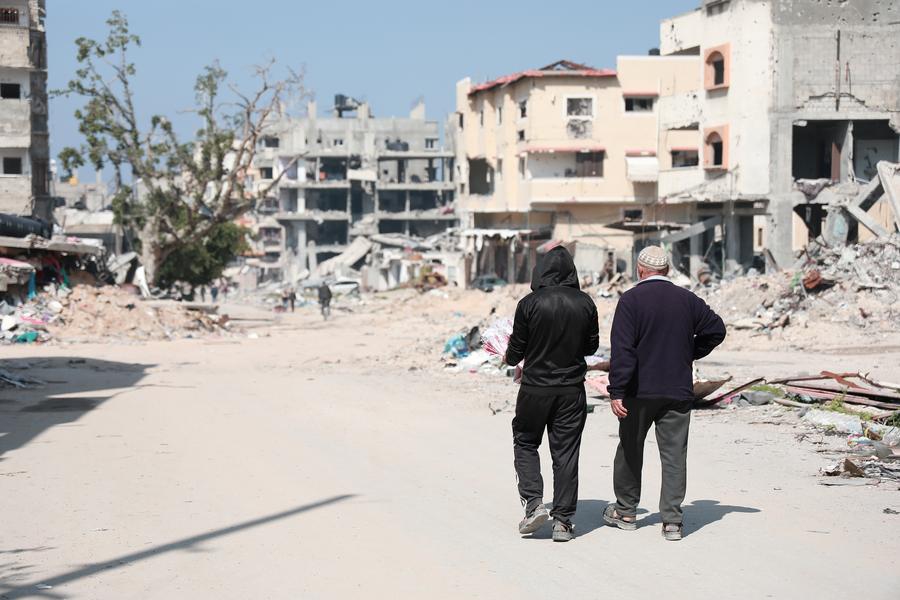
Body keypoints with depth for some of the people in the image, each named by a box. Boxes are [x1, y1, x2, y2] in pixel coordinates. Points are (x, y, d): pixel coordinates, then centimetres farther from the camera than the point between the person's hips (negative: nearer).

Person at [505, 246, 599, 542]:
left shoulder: (529, 304, -12)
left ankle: (533, 503, 0)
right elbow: (592, 345, 7)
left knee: (525, 443, 16)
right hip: (572, 390, 2)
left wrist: (511, 358, 19)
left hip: (535, 388, -2)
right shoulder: (585, 303, -4)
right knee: (566, 452, 7)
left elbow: (516, 349, -5)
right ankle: (562, 520, 7)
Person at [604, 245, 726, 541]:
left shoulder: (631, 299, -9)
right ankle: (672, 520, -1)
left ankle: (625, 511, 25)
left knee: (630, 449, 14)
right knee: (674, 454, 3)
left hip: (639, 390, -2)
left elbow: (622, 348, -16)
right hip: (678, 391, 2)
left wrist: (616, 391, -16)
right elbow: (716, 330, 10)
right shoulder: (687, 300, 3)